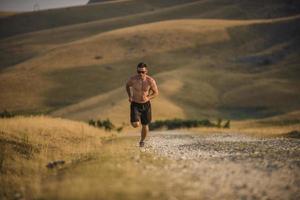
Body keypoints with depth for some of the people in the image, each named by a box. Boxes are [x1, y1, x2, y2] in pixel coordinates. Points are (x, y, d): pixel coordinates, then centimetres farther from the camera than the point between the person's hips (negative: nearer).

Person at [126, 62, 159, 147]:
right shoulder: (133, 79, -16)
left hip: (146, 104, 1)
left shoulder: (150, 81, -17)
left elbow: (156, 92, -4)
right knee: (136, 125, -17)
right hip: (135, 104, -1)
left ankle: (142, 140, 40)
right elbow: (127, 85, 8)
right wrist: (129, 96, -2)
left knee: (145, 125, 11)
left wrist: (148, 98, -21)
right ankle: (135, 120, 21)